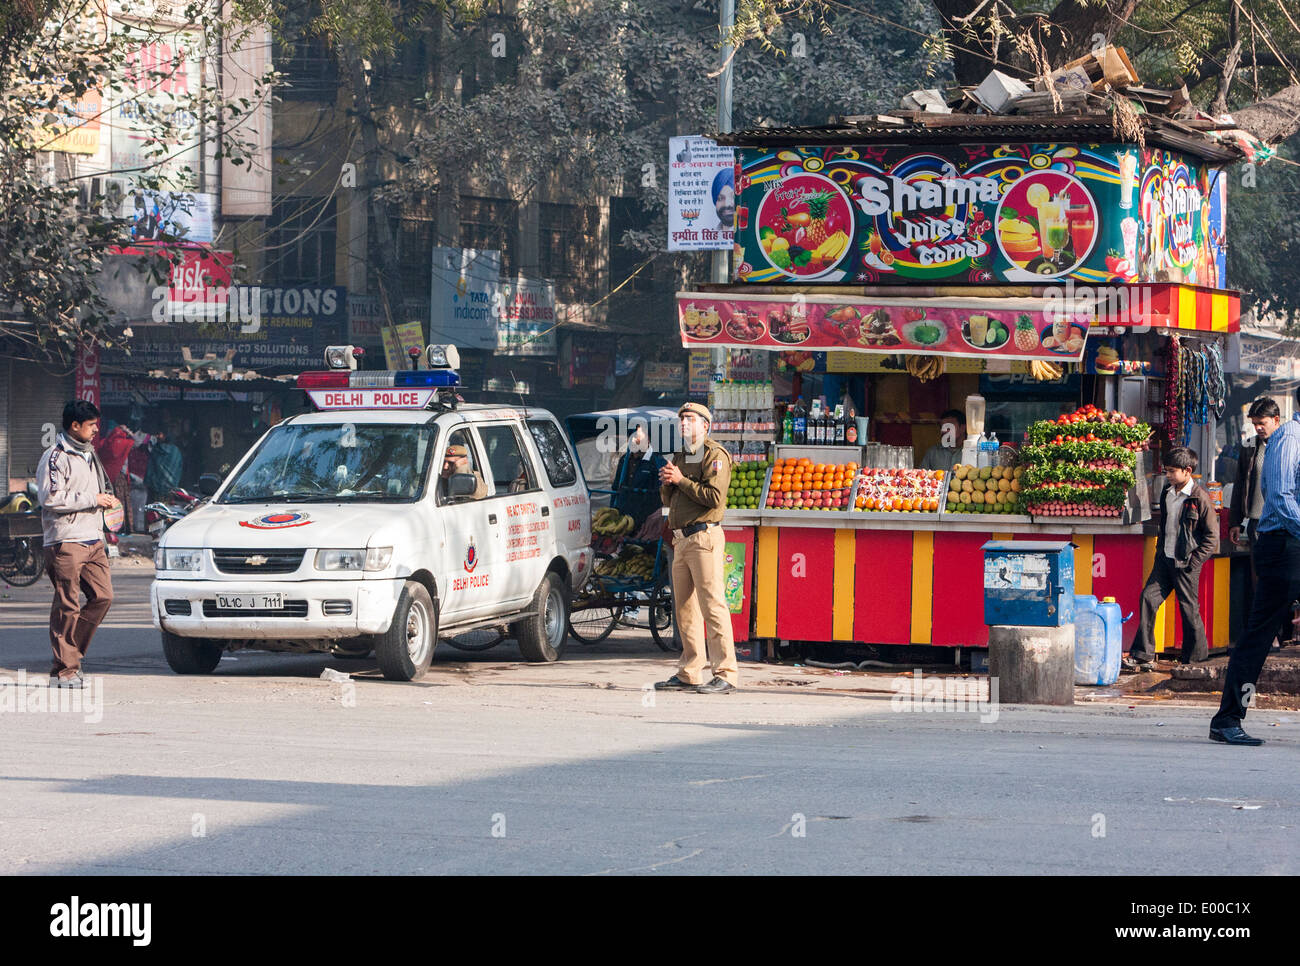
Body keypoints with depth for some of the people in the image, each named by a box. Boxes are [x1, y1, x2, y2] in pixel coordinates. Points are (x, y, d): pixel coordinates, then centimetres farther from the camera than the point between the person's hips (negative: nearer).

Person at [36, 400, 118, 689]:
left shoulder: (89, 454, 19)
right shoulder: (55, 457, -8)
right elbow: (51, 499, -17)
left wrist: (106, 499, 10)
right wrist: (92, 500, -13)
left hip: (93, 540, 8)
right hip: (66, 542, -8)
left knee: (103, 597, 0)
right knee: (67, 607, -6)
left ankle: (71, 653, 12)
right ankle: (64, 670, -3)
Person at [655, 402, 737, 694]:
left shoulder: (715, 456, -4)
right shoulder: (680, 457, 22)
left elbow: (714, 497, -17)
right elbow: (667, 500, 22)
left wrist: (681, 479, -13)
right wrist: (666, 483, 1)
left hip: (704, 537, -9)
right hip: (681, 539, 9)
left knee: (712, 605, -12)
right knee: (685, 608, 9)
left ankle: (726, 674, -14)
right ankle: (689, 674, 13)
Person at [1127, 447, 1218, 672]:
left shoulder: (1200, 498, -12)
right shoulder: (1167, 494, 9)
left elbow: (1212, 535, -9)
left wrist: (1194, 561, -12)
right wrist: (1160, 550, 15)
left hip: (1186, 563, -7)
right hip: (1165, 558, 7)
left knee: (1189, 609, 0)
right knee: (1148, 598, -3)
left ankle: (1195, 659, 12)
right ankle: (1143, 655, 0)